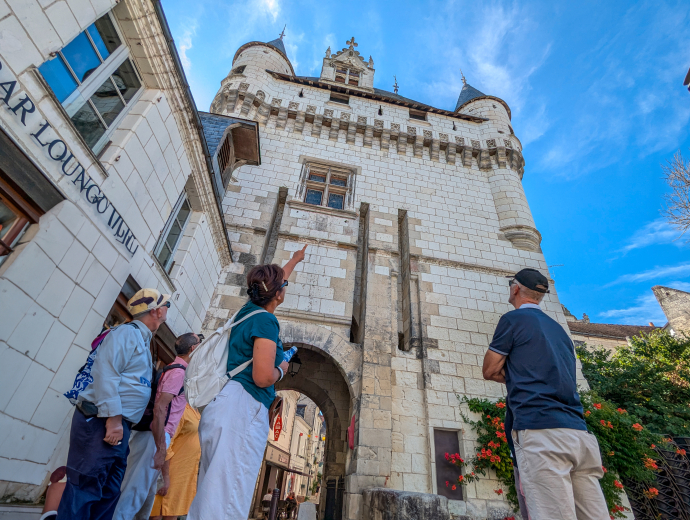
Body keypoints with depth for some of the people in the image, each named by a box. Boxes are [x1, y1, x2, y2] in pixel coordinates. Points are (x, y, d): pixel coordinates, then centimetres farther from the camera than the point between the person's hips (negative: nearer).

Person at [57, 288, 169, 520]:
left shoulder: (141, 340, 21)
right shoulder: (127, 332, -8)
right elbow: (106, 373, -20)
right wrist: (113, 418, -23)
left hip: (119, 426, 10)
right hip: (101, 422, -10)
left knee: (108, 495, 12)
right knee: (84, 489, -6)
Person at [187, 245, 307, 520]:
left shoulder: (249, 309, 16)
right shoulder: (265, 320, -11)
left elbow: (272, 282, 36)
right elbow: (263, 377, -19)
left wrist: (294, 261, 52)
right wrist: (281, 368, 4)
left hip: (224, 405, 10)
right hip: (243, 408, -10)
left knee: (207, 495, 11)